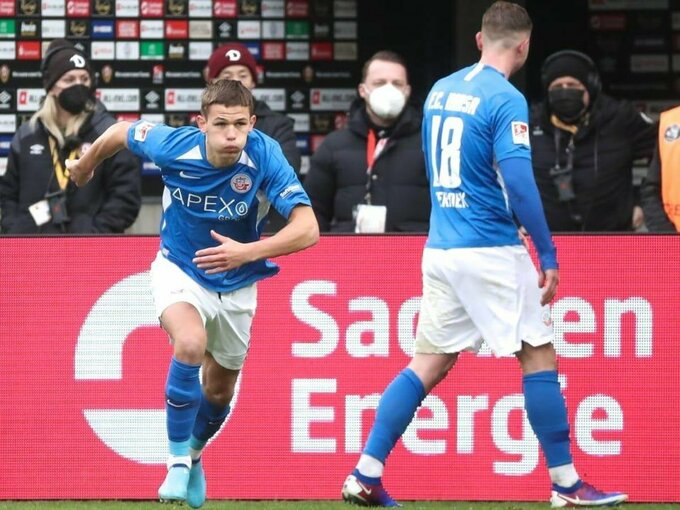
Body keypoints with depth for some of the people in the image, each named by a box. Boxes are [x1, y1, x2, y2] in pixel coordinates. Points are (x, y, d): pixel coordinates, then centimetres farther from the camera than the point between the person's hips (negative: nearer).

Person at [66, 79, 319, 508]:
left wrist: (249, 251, -48)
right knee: (190, 344, -32)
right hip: (179, 269, -2)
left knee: (219, 392, 16)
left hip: (236, 284, 2)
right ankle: (177, 461, -16)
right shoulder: (173, 146, -26)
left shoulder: (265, 156, -29)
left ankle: (194, 455, 49)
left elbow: (307, 228, -34)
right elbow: (121, 132, -3)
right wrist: (86, 166, 15)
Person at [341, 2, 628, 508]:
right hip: (492, 251, -7)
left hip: (440, 251, 7)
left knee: (428, 365, 10)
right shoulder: (505, 100, -12)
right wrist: (548, 254, -14)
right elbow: (518, 182, -19)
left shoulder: (440, 90, 11)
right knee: (540, 356, 1)